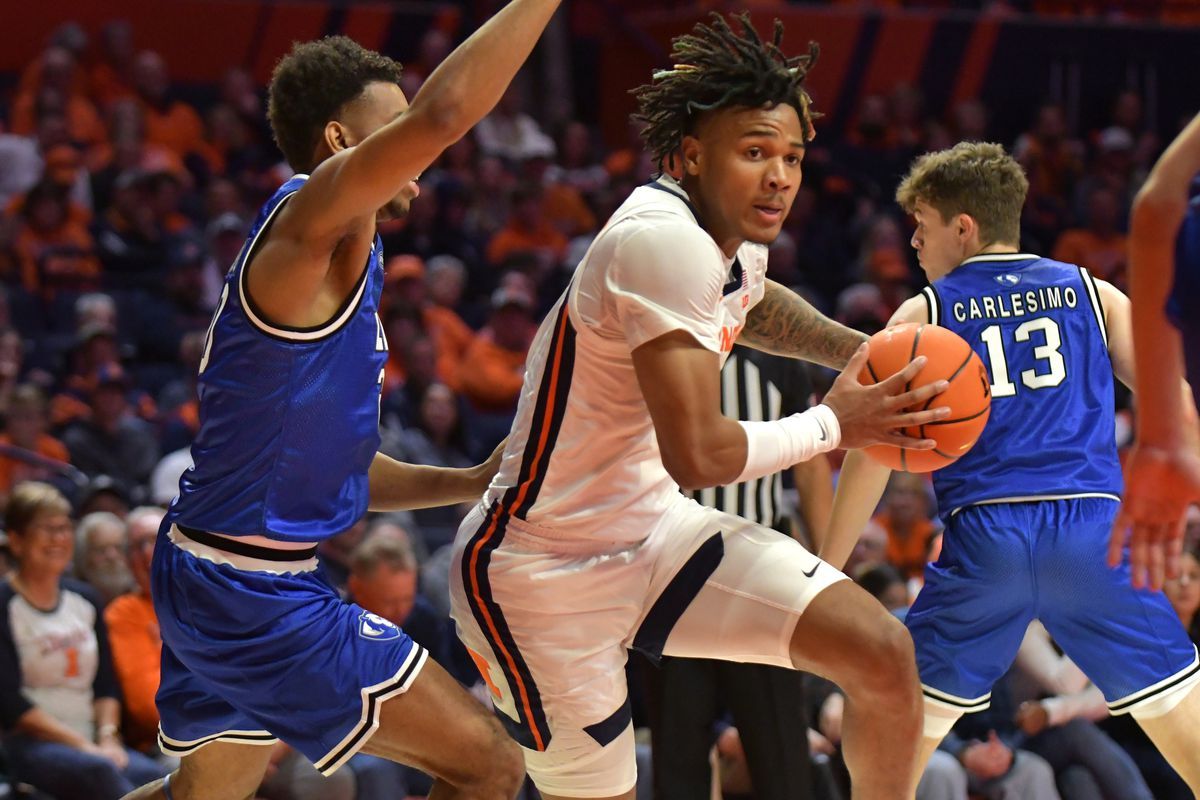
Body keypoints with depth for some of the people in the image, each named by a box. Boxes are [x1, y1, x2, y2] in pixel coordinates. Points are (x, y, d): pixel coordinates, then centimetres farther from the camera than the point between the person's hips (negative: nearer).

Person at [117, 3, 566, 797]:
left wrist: (474, 483, 15)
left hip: (209, 582, 11)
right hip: (254, 597, -11)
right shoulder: (309, 219, -14)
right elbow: (441, 113, -33)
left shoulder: (345, 264, 16)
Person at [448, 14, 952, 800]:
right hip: (546, 574, -8)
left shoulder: (731, 240, 1)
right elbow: (698, 454, -33)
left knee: (882, 652, -7)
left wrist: (862, 351, 13)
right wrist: (833, 425, -17)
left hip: (656, 528, 8)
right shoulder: (664, 240, -27)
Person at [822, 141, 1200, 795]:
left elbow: (873, 448, 6)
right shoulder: (1092, 294, 15)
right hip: (1094, 528, 1)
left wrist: (828, 569, 10)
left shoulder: (923, 314, 11)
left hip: (983, 539, -1)